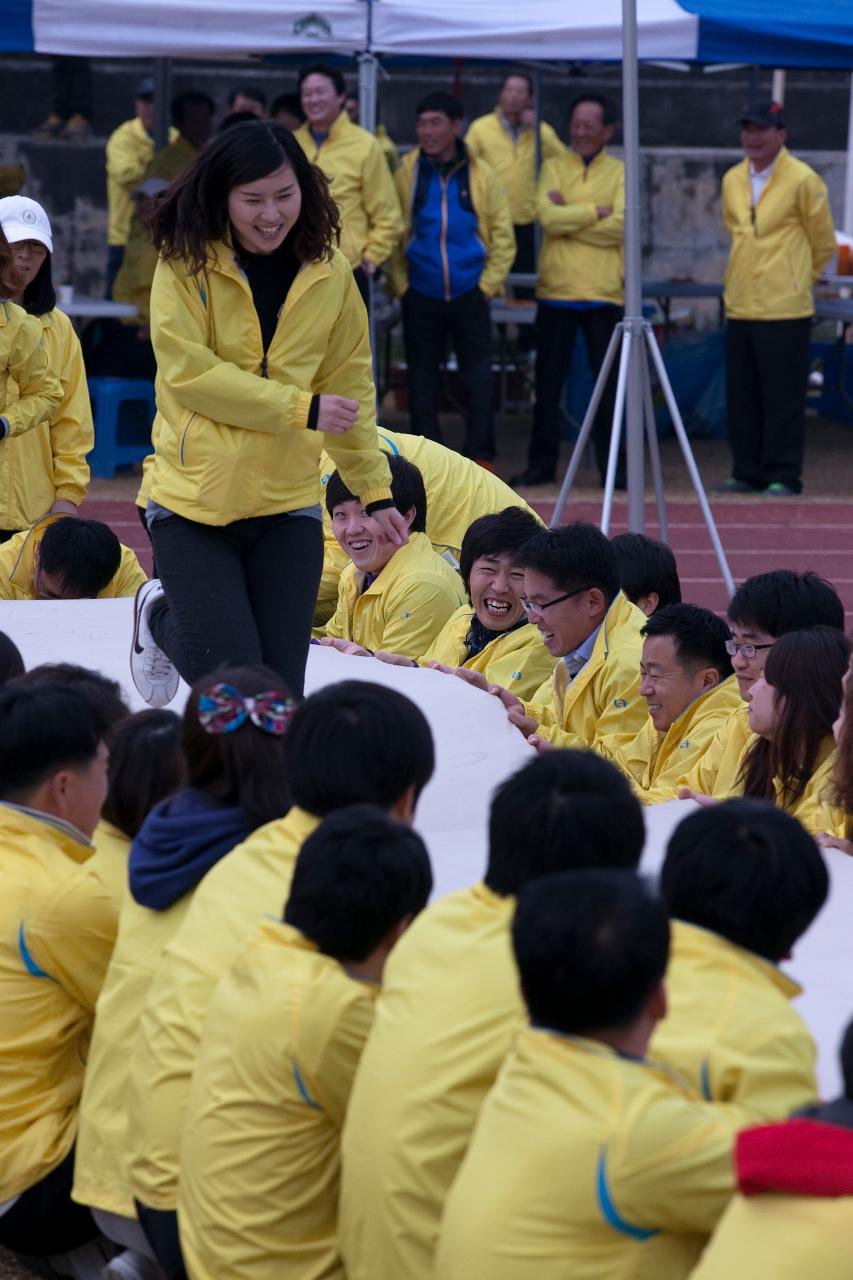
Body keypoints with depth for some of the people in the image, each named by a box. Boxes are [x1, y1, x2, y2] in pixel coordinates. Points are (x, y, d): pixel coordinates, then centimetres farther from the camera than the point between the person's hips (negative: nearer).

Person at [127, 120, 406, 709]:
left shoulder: (329, 271, 4)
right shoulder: (186, 264, -7)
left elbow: (350, 385, 11)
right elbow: (188, 372, -14)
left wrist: (376, 490, 11)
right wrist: (302, 409, -15)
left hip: (289, 503, 3)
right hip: (193, 498, -3)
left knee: (281, 692, 0)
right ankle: (162, 616, 27)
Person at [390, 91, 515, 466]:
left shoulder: (481, 176, -1)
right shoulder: (406, 173, 0)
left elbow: (503, 237, 4)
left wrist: (488, 284, -3)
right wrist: (399, 282, -2)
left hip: (469, 295, -1)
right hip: (421, 295, 1)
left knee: (478, 380, -2)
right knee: (422, 383, 5)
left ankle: (481, 458, 4)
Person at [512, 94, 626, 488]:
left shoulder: (620, 173, 5)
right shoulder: (553, 167, 7)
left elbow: (619, 226, -11)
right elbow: (548, 217, -10)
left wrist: (568, 216, -10)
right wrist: (595, 211, -10)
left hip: (603, 293, -1)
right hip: (556, 291, 1)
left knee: (609, 383, 2)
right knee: (548, 382, 5)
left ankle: (612, 466, 9)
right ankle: (542, 463, 13)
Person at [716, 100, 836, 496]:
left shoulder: (803, 181, -7)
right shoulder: (732, 181, 10)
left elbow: (824, 244, 1)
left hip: (785, 310, -6)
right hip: (739, 308, 6)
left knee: (783, 399, -4)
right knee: (741, 399, 8)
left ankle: (783, 476, 1)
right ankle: (748, 473, 16)